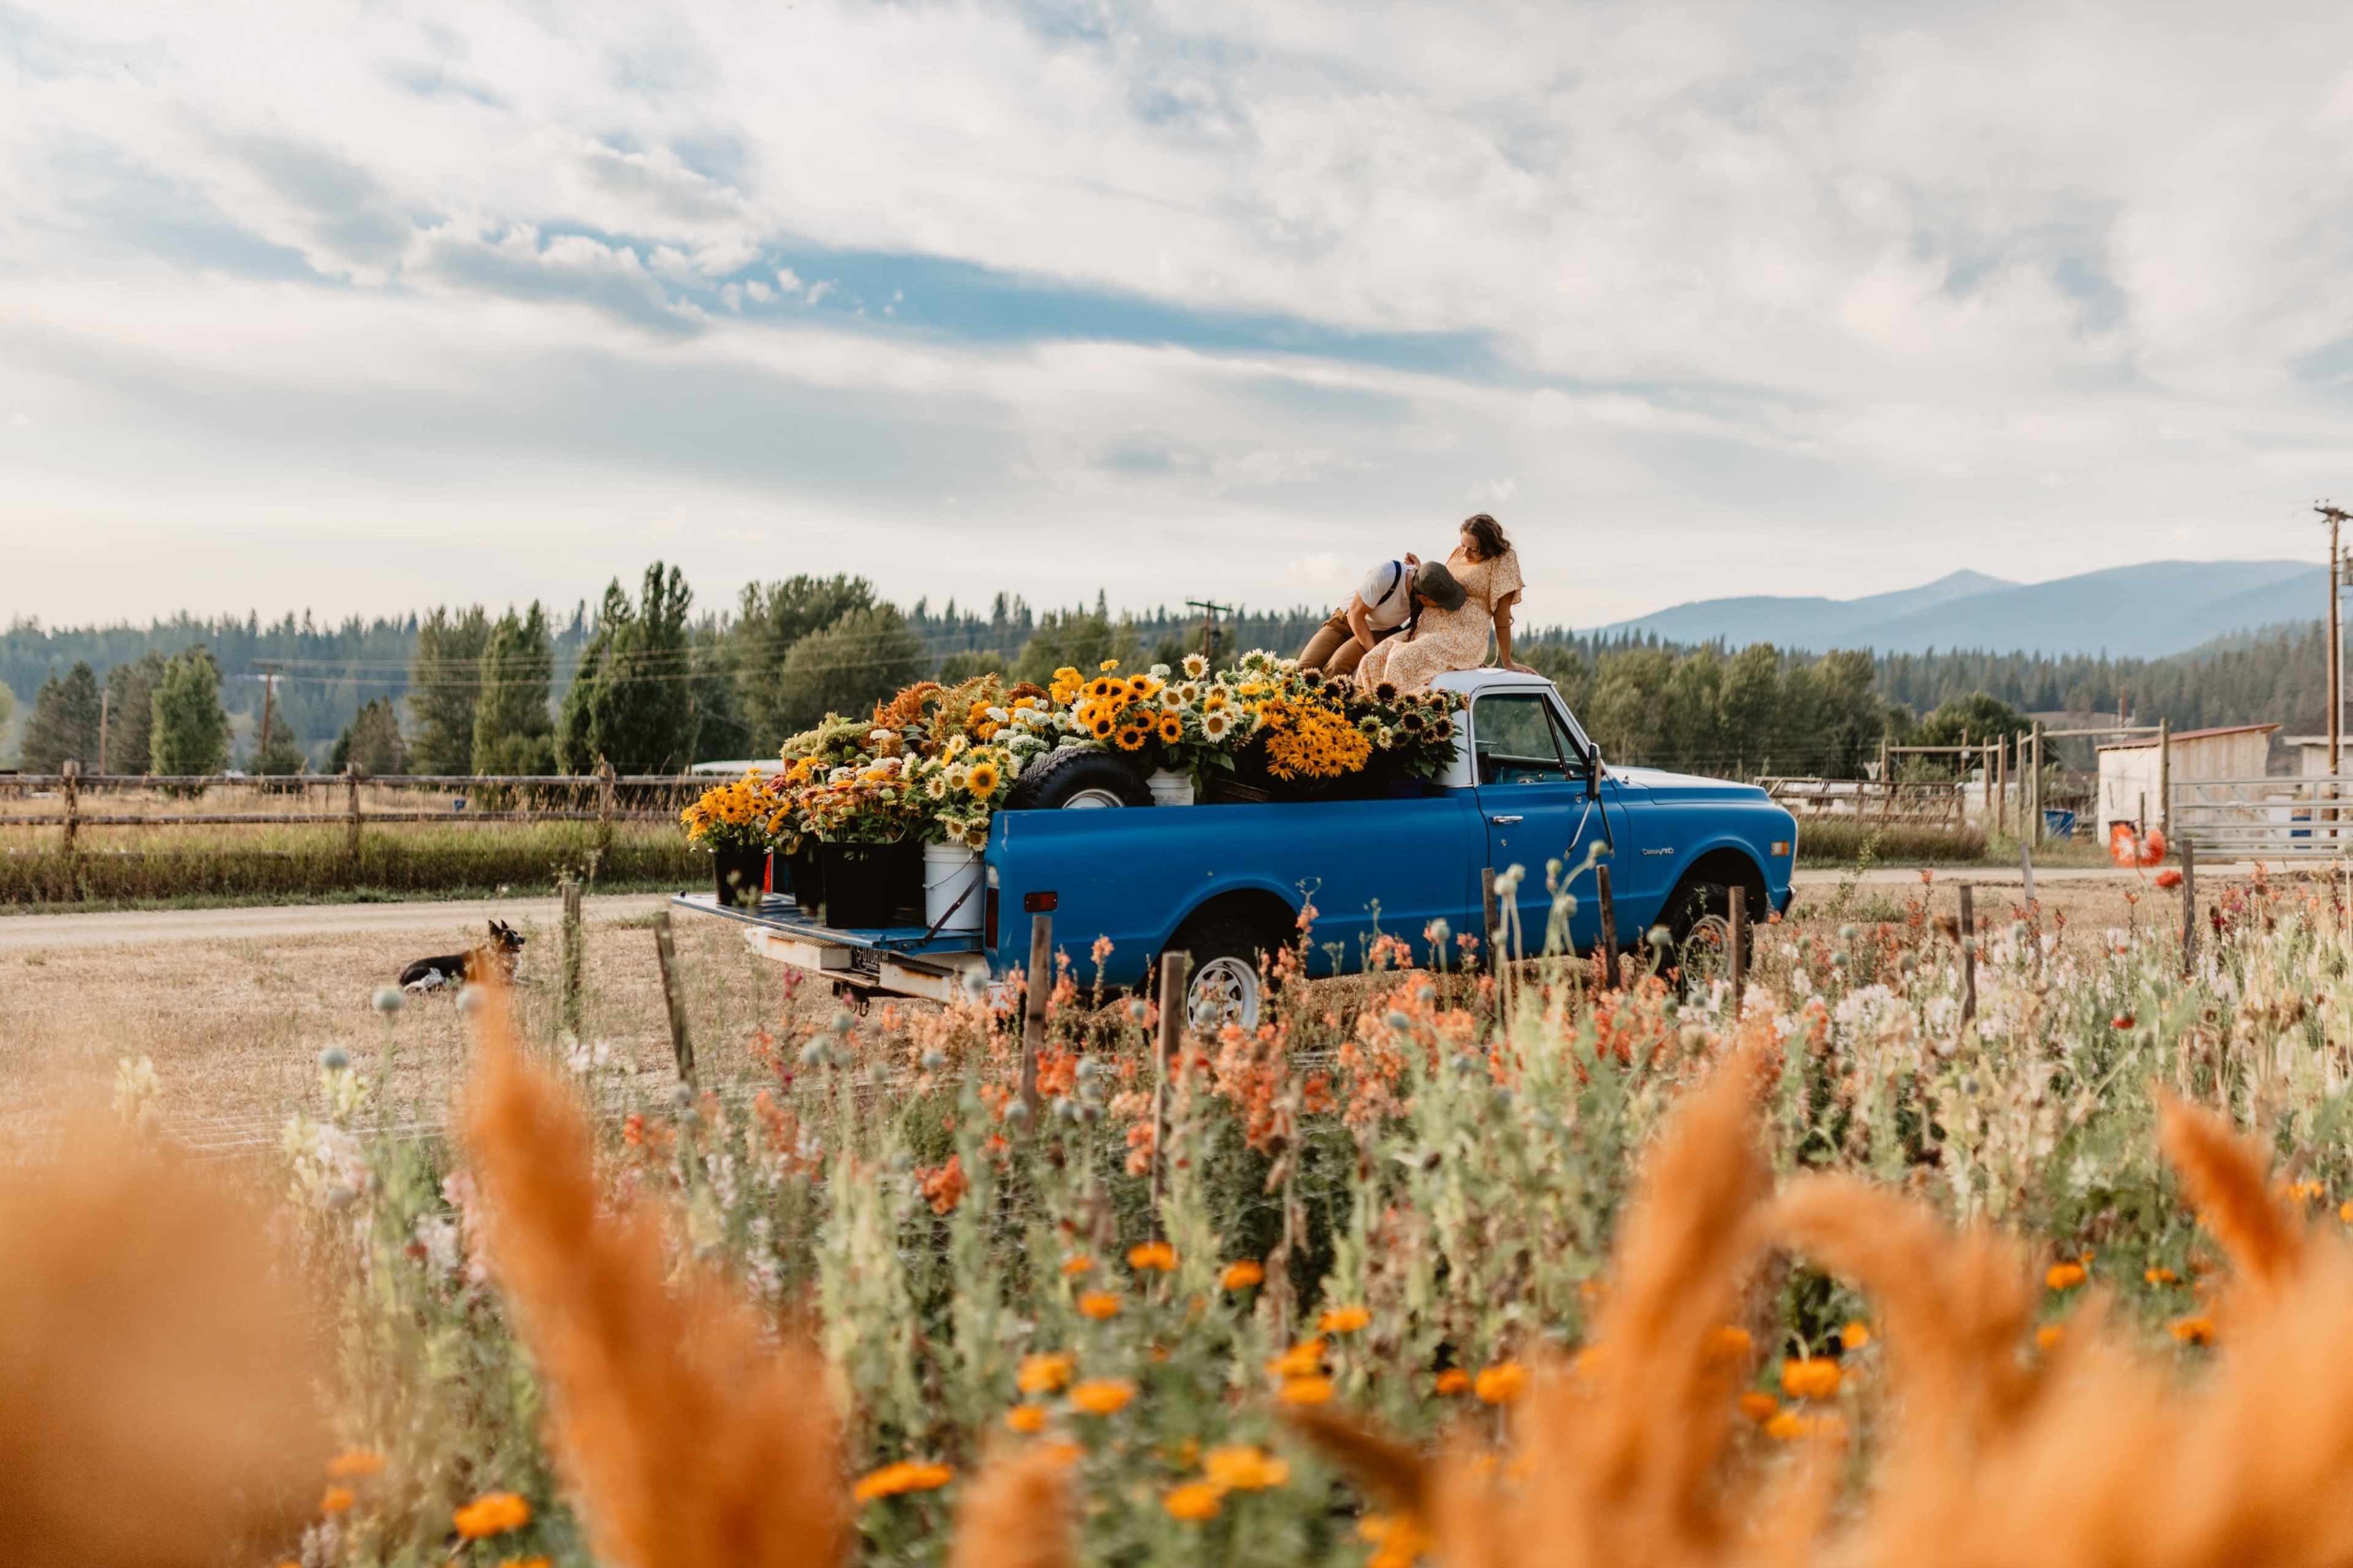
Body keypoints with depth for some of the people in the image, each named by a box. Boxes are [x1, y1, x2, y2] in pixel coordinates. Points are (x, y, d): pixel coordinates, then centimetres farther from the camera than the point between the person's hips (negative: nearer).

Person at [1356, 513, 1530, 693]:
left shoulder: (1503, 559, -4)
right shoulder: (1459, 553, 15)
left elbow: (1502, 615, -5)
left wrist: (1507, 663, -3)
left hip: (1463, 639, -8)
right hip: (1428, 630, 8)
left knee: (1402, 662, -32)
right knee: (1372, 663, -12)